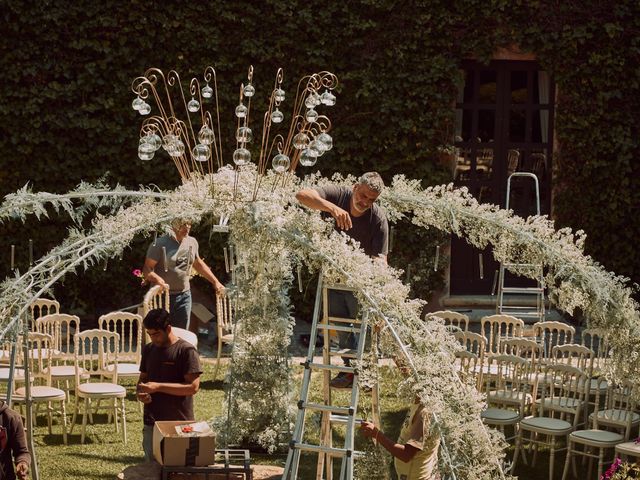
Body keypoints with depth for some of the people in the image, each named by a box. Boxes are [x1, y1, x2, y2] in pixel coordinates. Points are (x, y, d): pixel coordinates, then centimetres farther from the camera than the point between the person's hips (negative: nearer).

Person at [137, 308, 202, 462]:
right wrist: (140, 393, -3)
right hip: (152, 422, 5)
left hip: (179, 423, -5)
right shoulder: (148, 349, 9)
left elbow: (193, 387, -16)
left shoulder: (186, 351, -10)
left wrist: (158, 387, -20)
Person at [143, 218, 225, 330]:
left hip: (184, 295, 5)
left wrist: (215, 282, 19)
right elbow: (147, 269, -13)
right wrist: (158, 280, -33)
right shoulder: (160, 244, -11)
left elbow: (198, 263, 23)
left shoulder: (192, 242, 7)